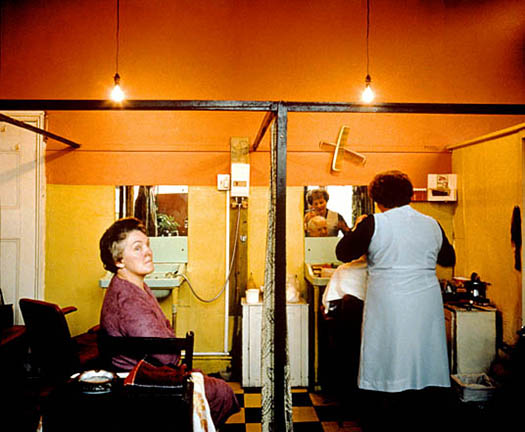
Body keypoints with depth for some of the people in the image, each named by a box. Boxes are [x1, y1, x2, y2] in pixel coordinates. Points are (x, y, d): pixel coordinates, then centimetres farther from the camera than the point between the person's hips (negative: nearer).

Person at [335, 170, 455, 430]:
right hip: (426, 305, 4)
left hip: (388, 305, -4)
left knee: (389, 360, 6)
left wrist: (355, 230, 14)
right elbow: (449, 259, 20)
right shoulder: (432, 224, 5)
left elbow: (342, 253, -1)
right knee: (420, 355, 14)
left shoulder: (374, 224, -9)